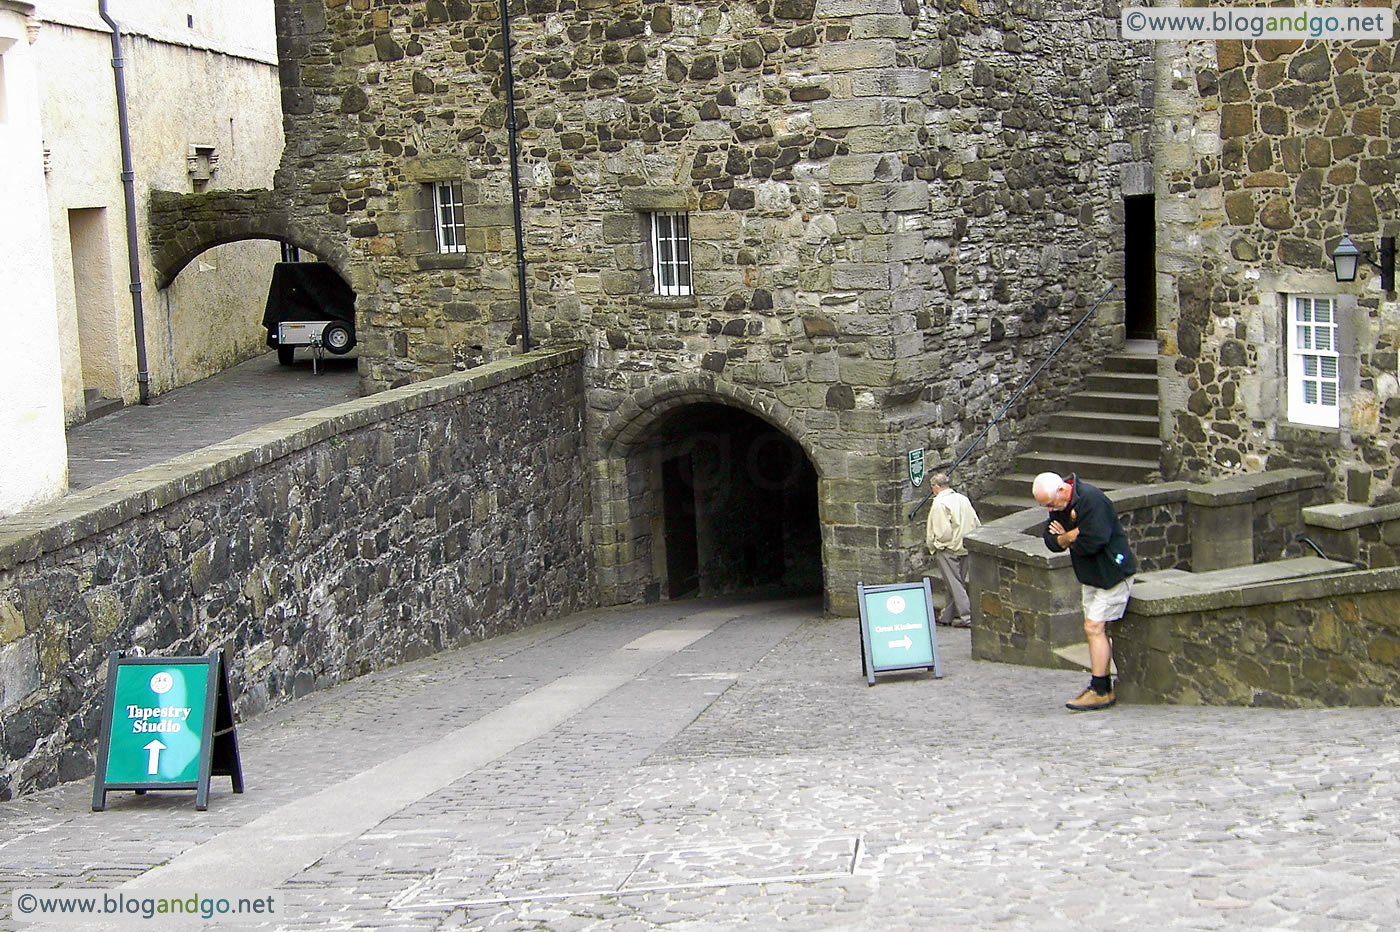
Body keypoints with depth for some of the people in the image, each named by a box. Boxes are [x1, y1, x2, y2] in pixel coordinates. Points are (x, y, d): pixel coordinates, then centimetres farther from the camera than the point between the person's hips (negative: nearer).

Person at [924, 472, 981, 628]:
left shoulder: (939, 504, -16)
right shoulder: (963, 499, 7)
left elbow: (943, 532, -20)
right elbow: (977, 524, 8)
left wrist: (932, 545, -4)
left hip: (948, 550, -8)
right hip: (965, 548, 8)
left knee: (955, 584, -2)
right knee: (955, 582, 13)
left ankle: (966, 617, -5)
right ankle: (947, 616, 21)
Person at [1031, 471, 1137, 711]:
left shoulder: (1090, 499, -24)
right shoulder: (1060, 505, 5)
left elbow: (1091, 542, -29)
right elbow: (1051, 540, 3)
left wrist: (1066, 538, -10)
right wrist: (1071, 536, -18)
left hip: (1111, 573, -9)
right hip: (1090, 575, 9)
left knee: (1094, 628, -13)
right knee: (1096, 630, 10)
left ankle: (1099, 691, -10)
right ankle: (1103, 688, 17)